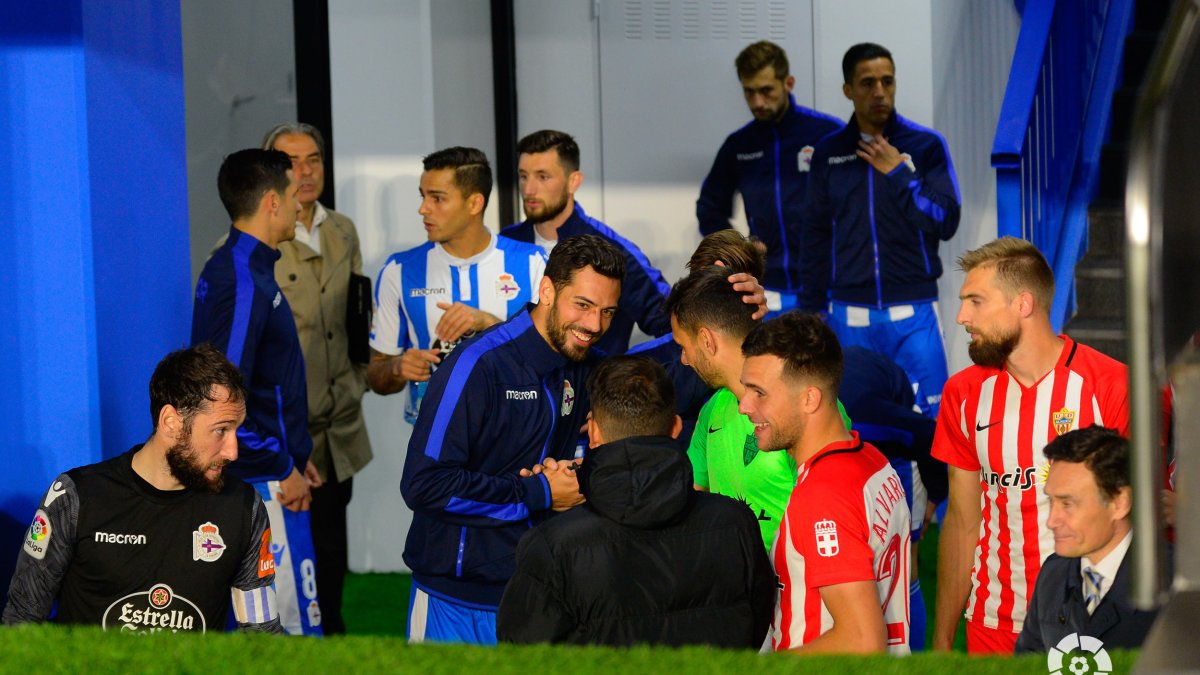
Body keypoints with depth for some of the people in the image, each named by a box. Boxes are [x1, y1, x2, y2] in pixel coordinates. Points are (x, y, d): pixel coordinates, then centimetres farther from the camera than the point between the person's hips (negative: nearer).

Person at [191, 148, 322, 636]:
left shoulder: (231, 268, 13)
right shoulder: (244, 281, -20)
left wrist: (292, 456, 19)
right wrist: (283, 470, -16)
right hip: (264, 486, -11)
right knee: (295, 627, -8)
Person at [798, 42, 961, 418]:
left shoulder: (926, 146, 1)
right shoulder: (829, 153, 7)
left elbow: (946, 223, -5)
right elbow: (817, 235, 12)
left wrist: (898, 173, -11)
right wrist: (811, 310, 11)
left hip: (913, 313, -2)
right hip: (849, 314, 2)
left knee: (930, 416, -5)